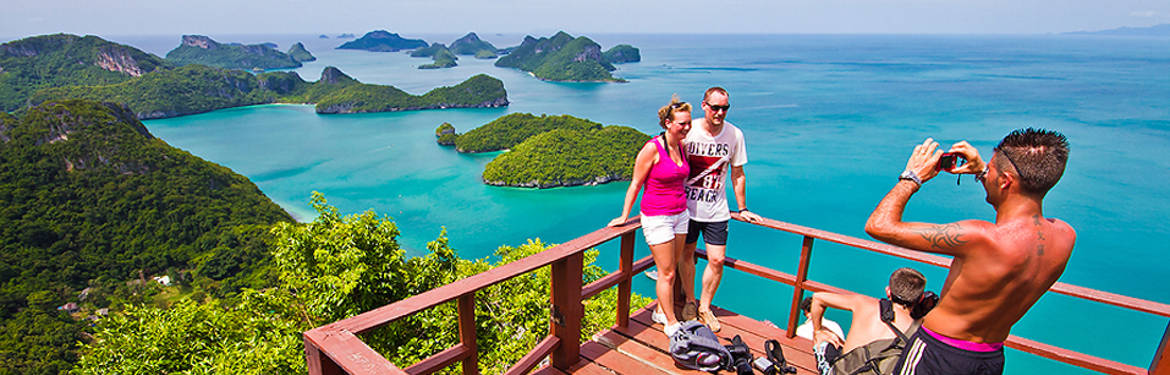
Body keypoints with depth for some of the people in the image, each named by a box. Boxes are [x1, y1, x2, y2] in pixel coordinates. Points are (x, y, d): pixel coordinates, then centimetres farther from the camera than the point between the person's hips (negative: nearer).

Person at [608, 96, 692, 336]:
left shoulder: (681, 147, 4)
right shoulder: (652, 149, -16)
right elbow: (636, 184, -9)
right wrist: (624, 216, -5)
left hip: (680, 214, 7)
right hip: (656, 217, -7)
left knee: (671, 269, 15)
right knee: (667, 274, 1)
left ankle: (661, 311, 32)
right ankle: (671, 323, 15)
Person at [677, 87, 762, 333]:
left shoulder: (734, 135, -5)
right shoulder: (688, 131, -11)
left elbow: (737, 174, 6)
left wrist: (742, 209, 10)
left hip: (716, 210, 1)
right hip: (686, 205, -1)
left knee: (717, 260, 0)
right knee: (686, 255, 10)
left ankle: (705, 307, 22)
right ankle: (690, 301, 33)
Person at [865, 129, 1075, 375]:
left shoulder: (980, 238, -33)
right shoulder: (1066, 236, -10)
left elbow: (879, 226, -30)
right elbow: (1026, 220, 18)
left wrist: (912, 177, -15)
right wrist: (982, 172, 13)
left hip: (938, 354, -6)